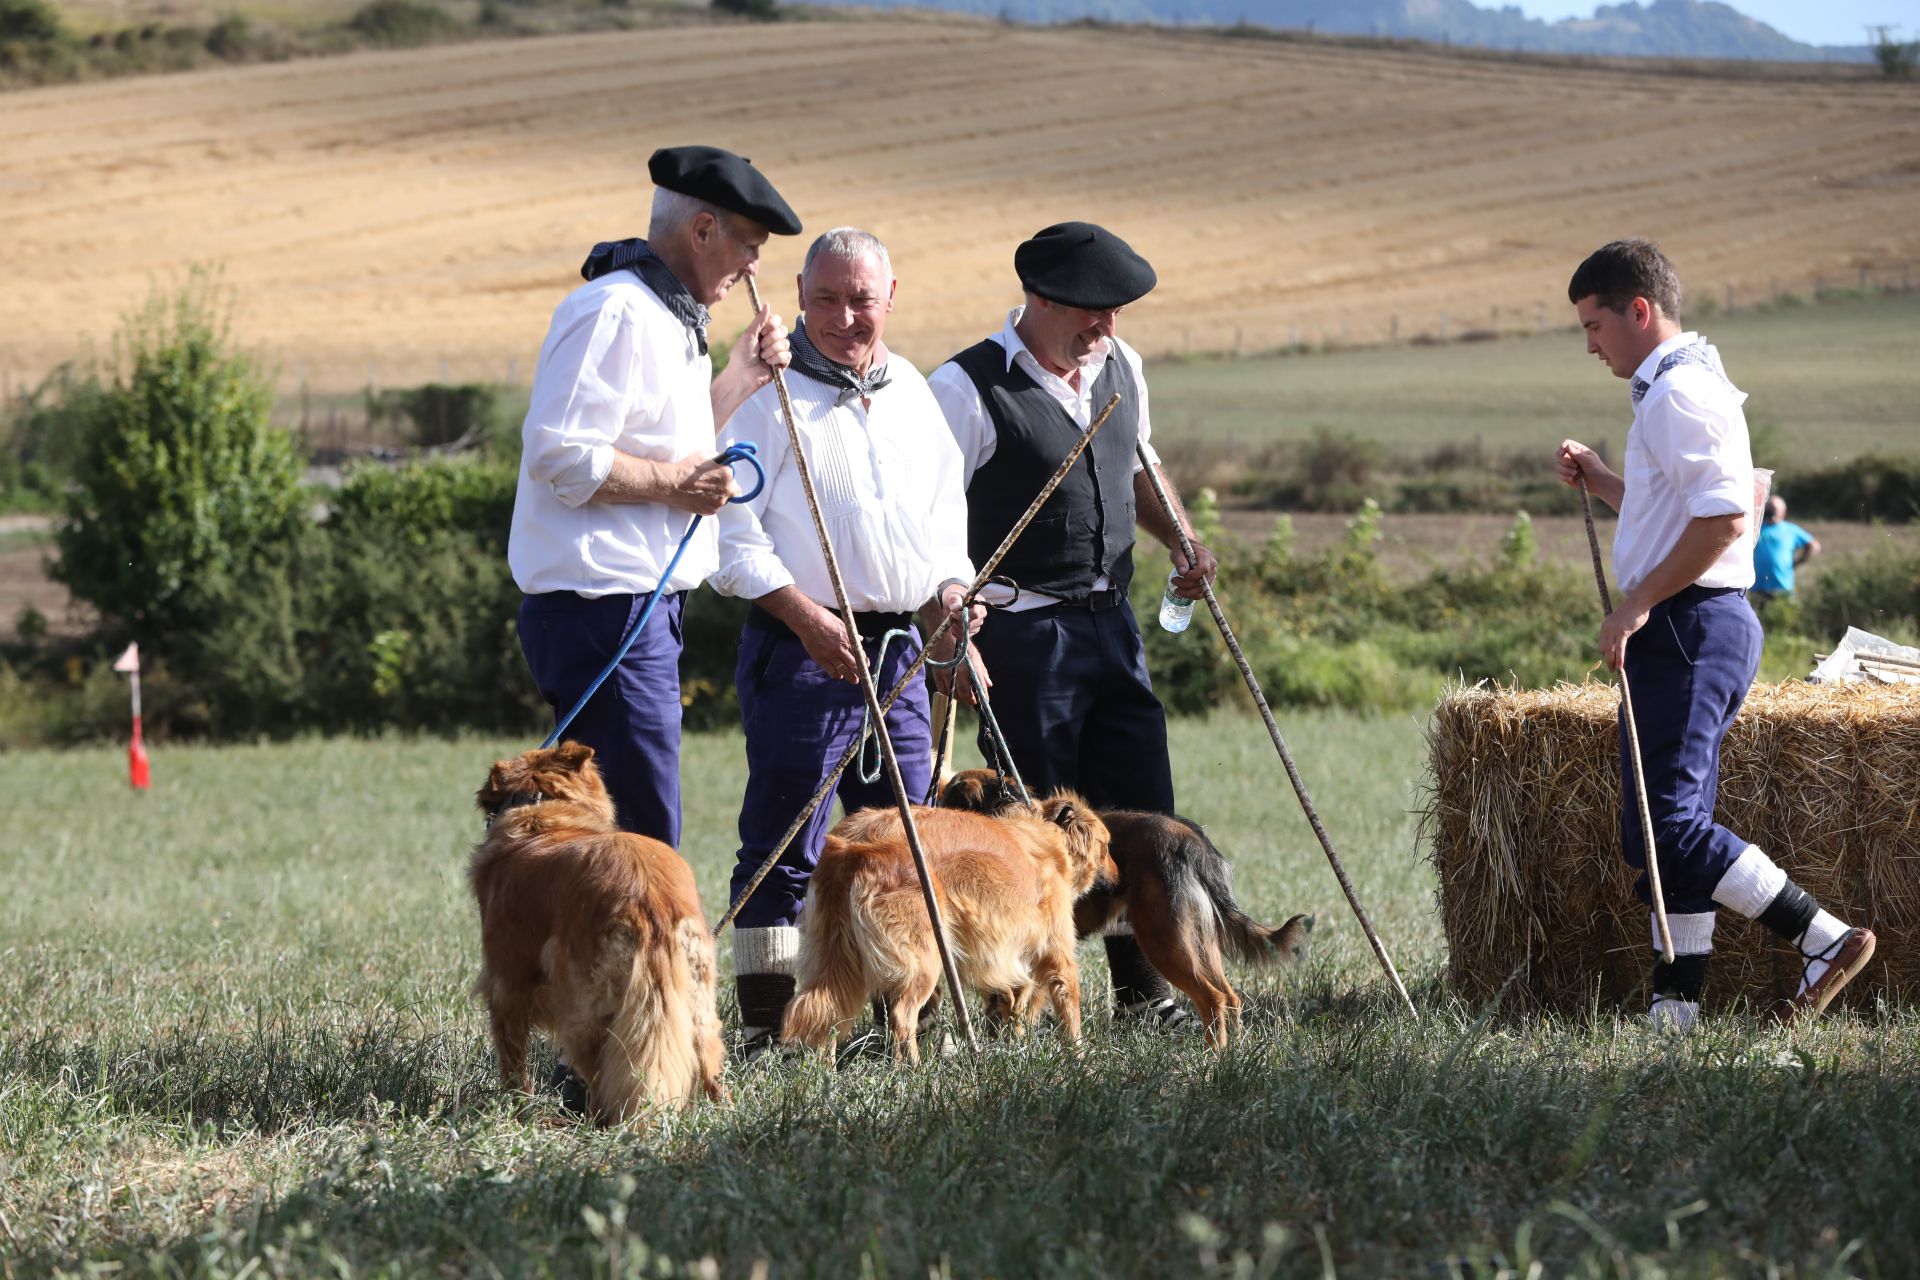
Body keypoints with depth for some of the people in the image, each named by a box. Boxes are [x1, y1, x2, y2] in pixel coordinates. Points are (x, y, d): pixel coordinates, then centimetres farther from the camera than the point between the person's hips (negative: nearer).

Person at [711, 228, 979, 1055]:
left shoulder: (914, 394, 15)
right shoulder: (771, 395, -5)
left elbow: (944, 513, 24)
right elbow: (731, 534, -11)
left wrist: (950, 586, 3)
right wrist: (807, 618, -19)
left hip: (898, 652, 6)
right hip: (799, 648, -6)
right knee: (785, 845, -5)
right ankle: (766, 1023, -2)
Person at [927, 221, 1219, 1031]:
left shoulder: (1121, 369, 11)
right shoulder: (970, 389, -12)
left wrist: (1180, 538, 10)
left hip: (1111, 622, 7)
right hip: (1022, 629, -7)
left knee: (1142, 812, 6)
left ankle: (1143, 992, 15)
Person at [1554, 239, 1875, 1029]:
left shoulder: (1680, 395, -14)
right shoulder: (1681, 390, 20)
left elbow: (1723, 519, -24)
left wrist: (1637, 603, -20)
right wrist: (1600, 481, 18)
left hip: (1688, 627, -11)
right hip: (1688, 629, 11)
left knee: (1666, 824, -13)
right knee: (1673, 823, 10)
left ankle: (1826, 939, -12)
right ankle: (1677, 1005, 10)